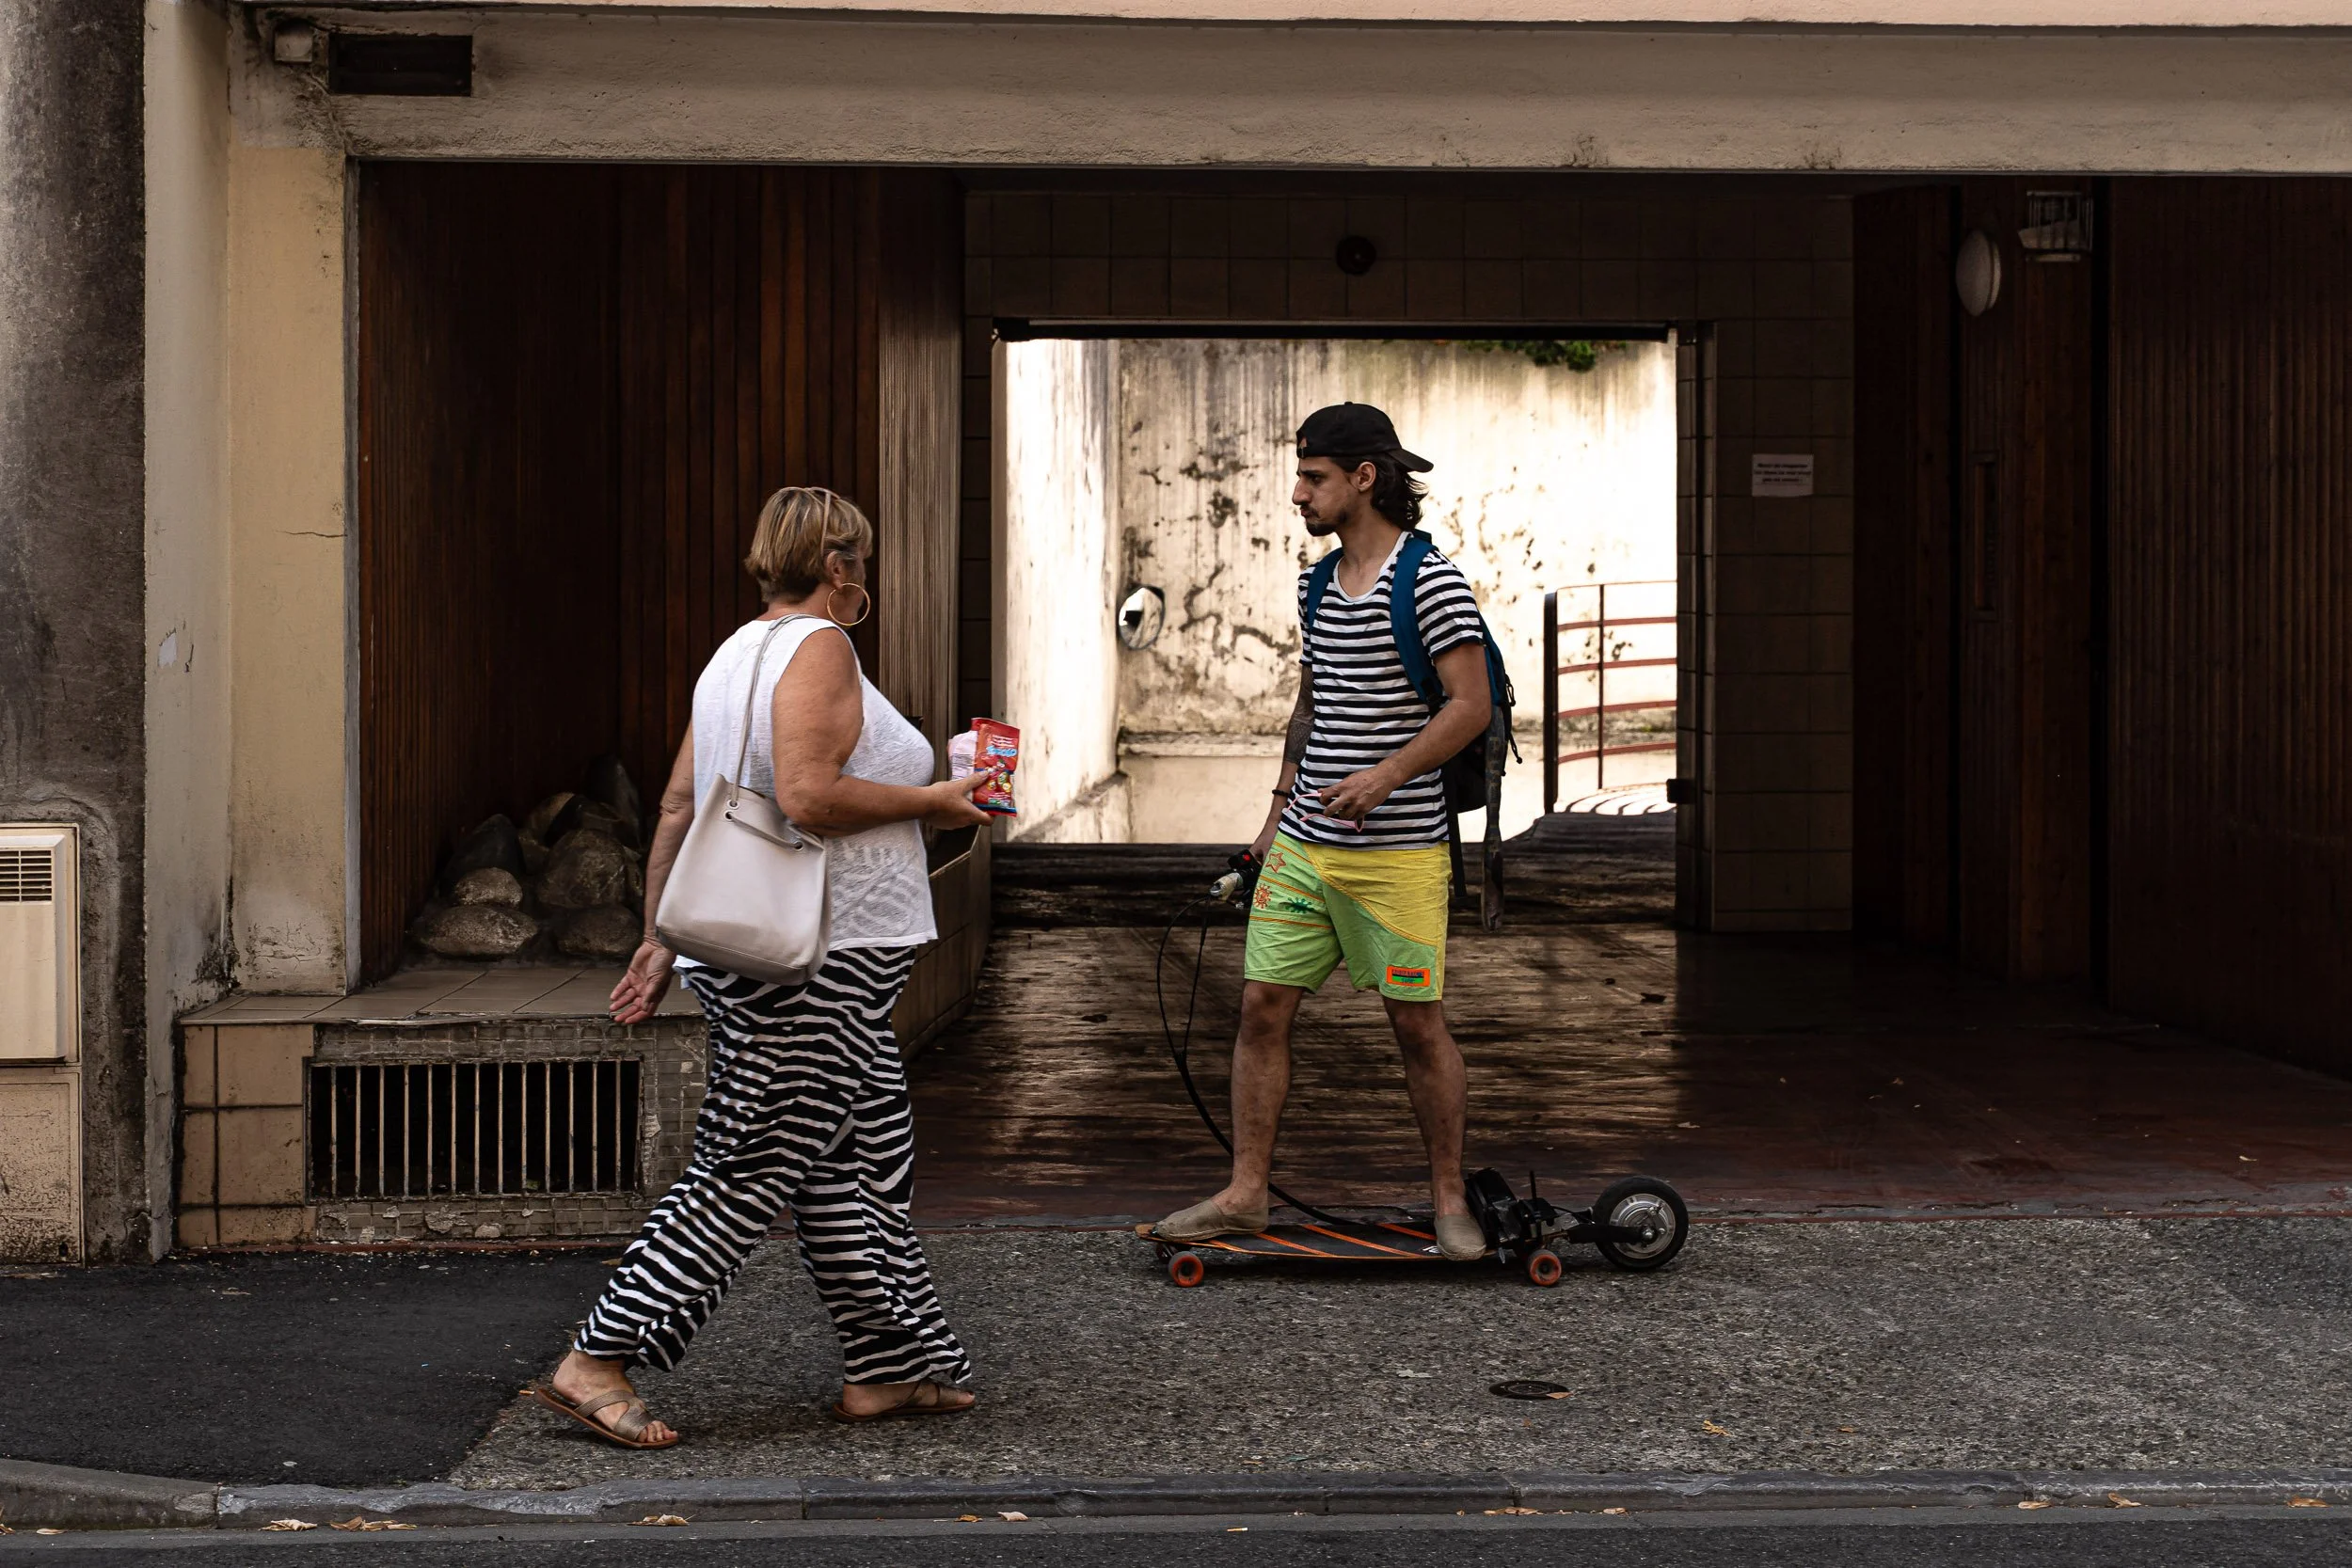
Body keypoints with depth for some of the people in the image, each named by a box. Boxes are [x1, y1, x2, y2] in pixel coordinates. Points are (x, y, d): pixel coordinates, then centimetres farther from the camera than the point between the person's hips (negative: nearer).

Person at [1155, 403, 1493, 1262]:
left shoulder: (1431, 582, -10)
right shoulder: (1318, 586, 13)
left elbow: (1471, 706, -14)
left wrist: (1385, 775, -25)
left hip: (1398, 851, -7)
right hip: (1304, 844, 7)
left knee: (1418, 1024, 1)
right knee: (1263, 1005, 4)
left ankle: (1450, 1199, 15)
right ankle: (1245, 1193, 13)